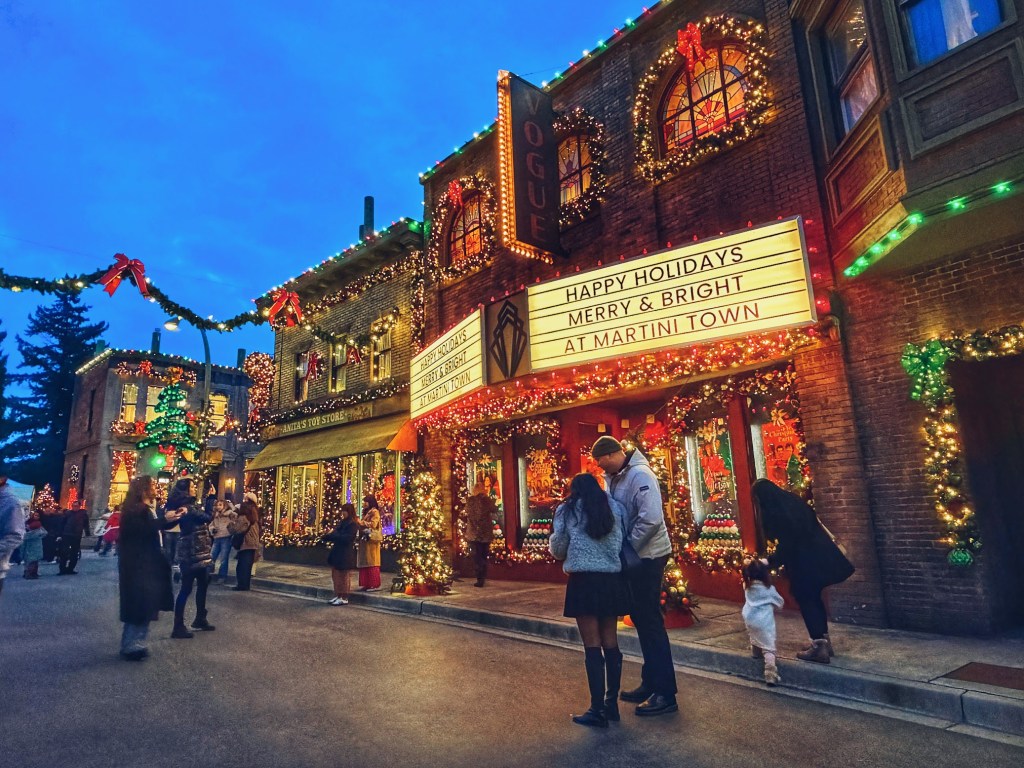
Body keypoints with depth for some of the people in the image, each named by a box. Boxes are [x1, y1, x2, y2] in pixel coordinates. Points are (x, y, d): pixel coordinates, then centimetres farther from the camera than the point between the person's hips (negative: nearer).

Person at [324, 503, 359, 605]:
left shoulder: (353, 524, -12)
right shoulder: (342, 522, 12)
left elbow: (346, 538, -20)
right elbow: (336, 534, 11)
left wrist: (331, 535, -19)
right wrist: (328, 536, -9)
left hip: (346, 554, -8)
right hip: (337, 552, 8)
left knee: (344, 576, 0)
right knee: (335, 575, 12)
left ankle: (344, 598, 8)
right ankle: (338, 595, 22)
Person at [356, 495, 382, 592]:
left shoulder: (375, 512, -7)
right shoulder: (366, 512, 20)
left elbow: (372, 524, -17)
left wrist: (360, 522, -13)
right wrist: (359, 522, 4)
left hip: (371, 540, -9)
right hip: (365, 540, 9)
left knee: (372, 562, -7)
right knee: (365, 562, 7)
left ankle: (375, 585, -4)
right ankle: (367, 584, 11)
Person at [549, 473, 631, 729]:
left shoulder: (567, 510, 3)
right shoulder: (615, 507, 9)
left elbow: (557, 549, 3)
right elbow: (624, 542, 4)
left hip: (584, 580, -4)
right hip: (612, 579, 4)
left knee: (592, 644, 1)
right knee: (610, 641, 13)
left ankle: (598, 710, 4)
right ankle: (612, 703, 23)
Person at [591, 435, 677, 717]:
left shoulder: (640, 475, -19)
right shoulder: (614, 477, 7)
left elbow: (650, 519, -27)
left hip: (646, 556, -9)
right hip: (632, 556, 9)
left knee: (650, 621, -2)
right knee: (640, 618, 16)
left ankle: (665, 693, 10)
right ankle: (651, 682, 30)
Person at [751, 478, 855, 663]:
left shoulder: (772, 512, -16)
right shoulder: (793, 500, 8)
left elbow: (786, 544, -16)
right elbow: (814, 527, 15)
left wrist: (769, 561, -5)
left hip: (801, 563, -8)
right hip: (818, 556, 8)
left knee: (806, 602, 3)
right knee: (815, 599, 18)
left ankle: (819, 648, 9)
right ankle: (824, 642, 27)